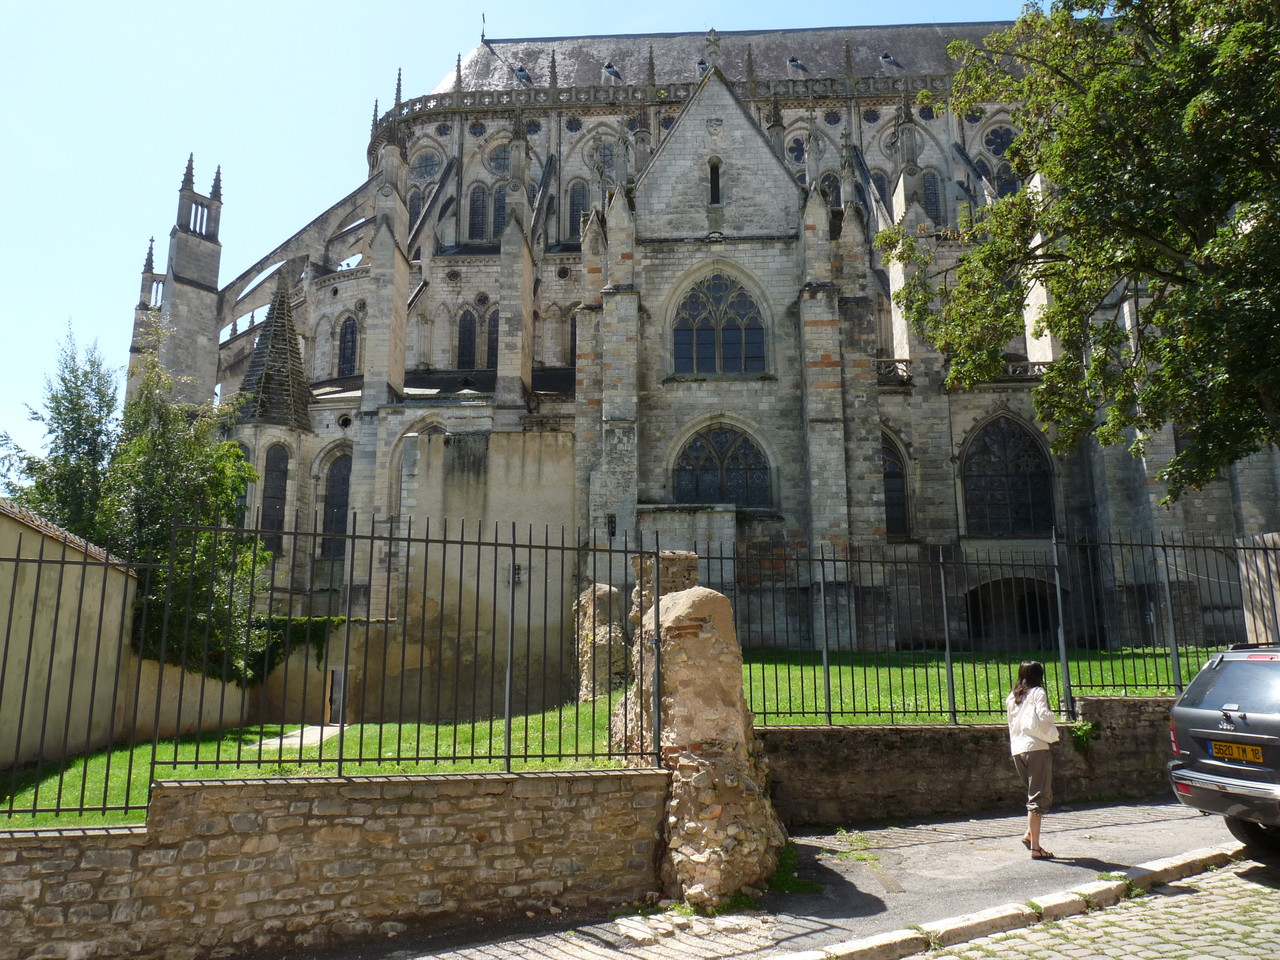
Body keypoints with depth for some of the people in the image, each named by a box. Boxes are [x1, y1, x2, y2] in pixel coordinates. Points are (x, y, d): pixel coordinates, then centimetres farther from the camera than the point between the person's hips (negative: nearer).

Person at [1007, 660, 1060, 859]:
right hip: (1036, 748, -6)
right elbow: (1043, 721, -13)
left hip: (1016, 749, 6)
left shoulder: (1012, 697, 14)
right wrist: (1053, 735, 6)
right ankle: (1035, 847, -4)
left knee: (1035, 794, 19)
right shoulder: (1038, 693, -4)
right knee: (1039, 797, -3)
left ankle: (1030, 834, 7)